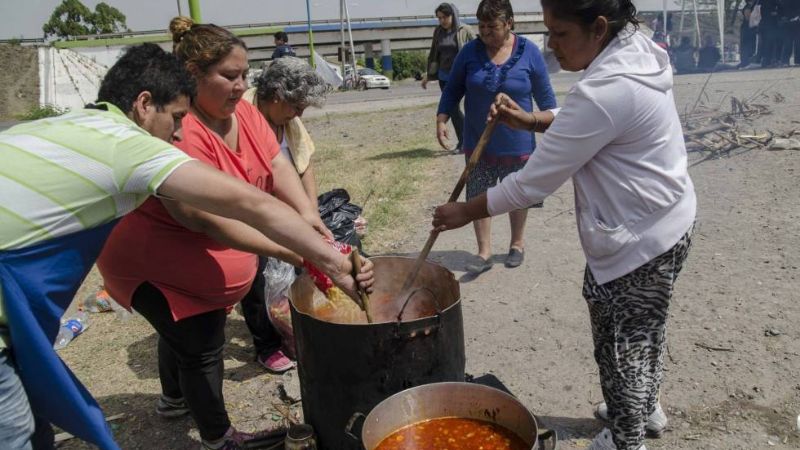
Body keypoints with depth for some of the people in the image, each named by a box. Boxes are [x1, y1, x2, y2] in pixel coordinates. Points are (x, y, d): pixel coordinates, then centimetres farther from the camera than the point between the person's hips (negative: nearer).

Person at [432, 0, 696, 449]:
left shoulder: (604, 91, -30)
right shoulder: (638, 50, 1)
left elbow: (534, 182, -25)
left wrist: (465, 212, -13)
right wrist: (530, 120, 2)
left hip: (636, 240, -10)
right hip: (668, 222, 10)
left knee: (620, 344, 11)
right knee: (645, 328, 27)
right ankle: (646, 408, 51)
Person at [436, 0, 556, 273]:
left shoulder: (529, 52, -8)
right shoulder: (470, 52, -5)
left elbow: (544, 95, -1)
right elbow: (453, 89, 4)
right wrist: (441, 120, -6)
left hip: (517, 143, -1)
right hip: (478, 142, 1)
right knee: (478, 197, 1)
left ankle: (517, 244, 32)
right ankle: (484, 252, 12)